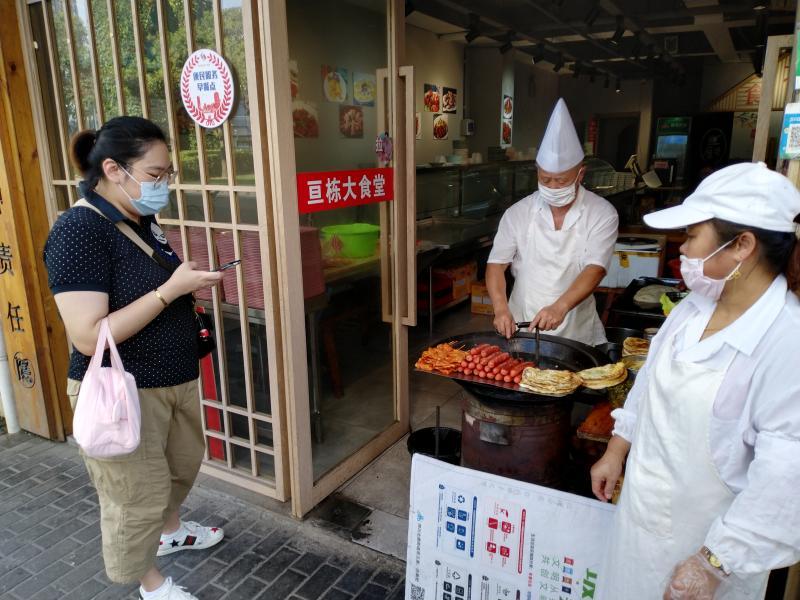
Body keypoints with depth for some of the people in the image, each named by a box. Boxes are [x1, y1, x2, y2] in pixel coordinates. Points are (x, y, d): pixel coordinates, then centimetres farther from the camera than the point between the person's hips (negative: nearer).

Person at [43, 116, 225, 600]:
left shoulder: (141, 221, 4)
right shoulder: (78, 230, -22)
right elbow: (90, 337, -27)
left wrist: (193, 286, 1)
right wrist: (170, 288, -27)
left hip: (175, 378, 9)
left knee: (184, 464, 26)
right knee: (137, 496, 11)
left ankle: (170, 530, 53)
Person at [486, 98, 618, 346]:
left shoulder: (602, 214, -5)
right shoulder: (518, 213, 0)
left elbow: (595, 269, -16)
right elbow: (496, 264, -2)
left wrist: (560, 307, -32)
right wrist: (501, 308, -19)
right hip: (521, 328, 1)